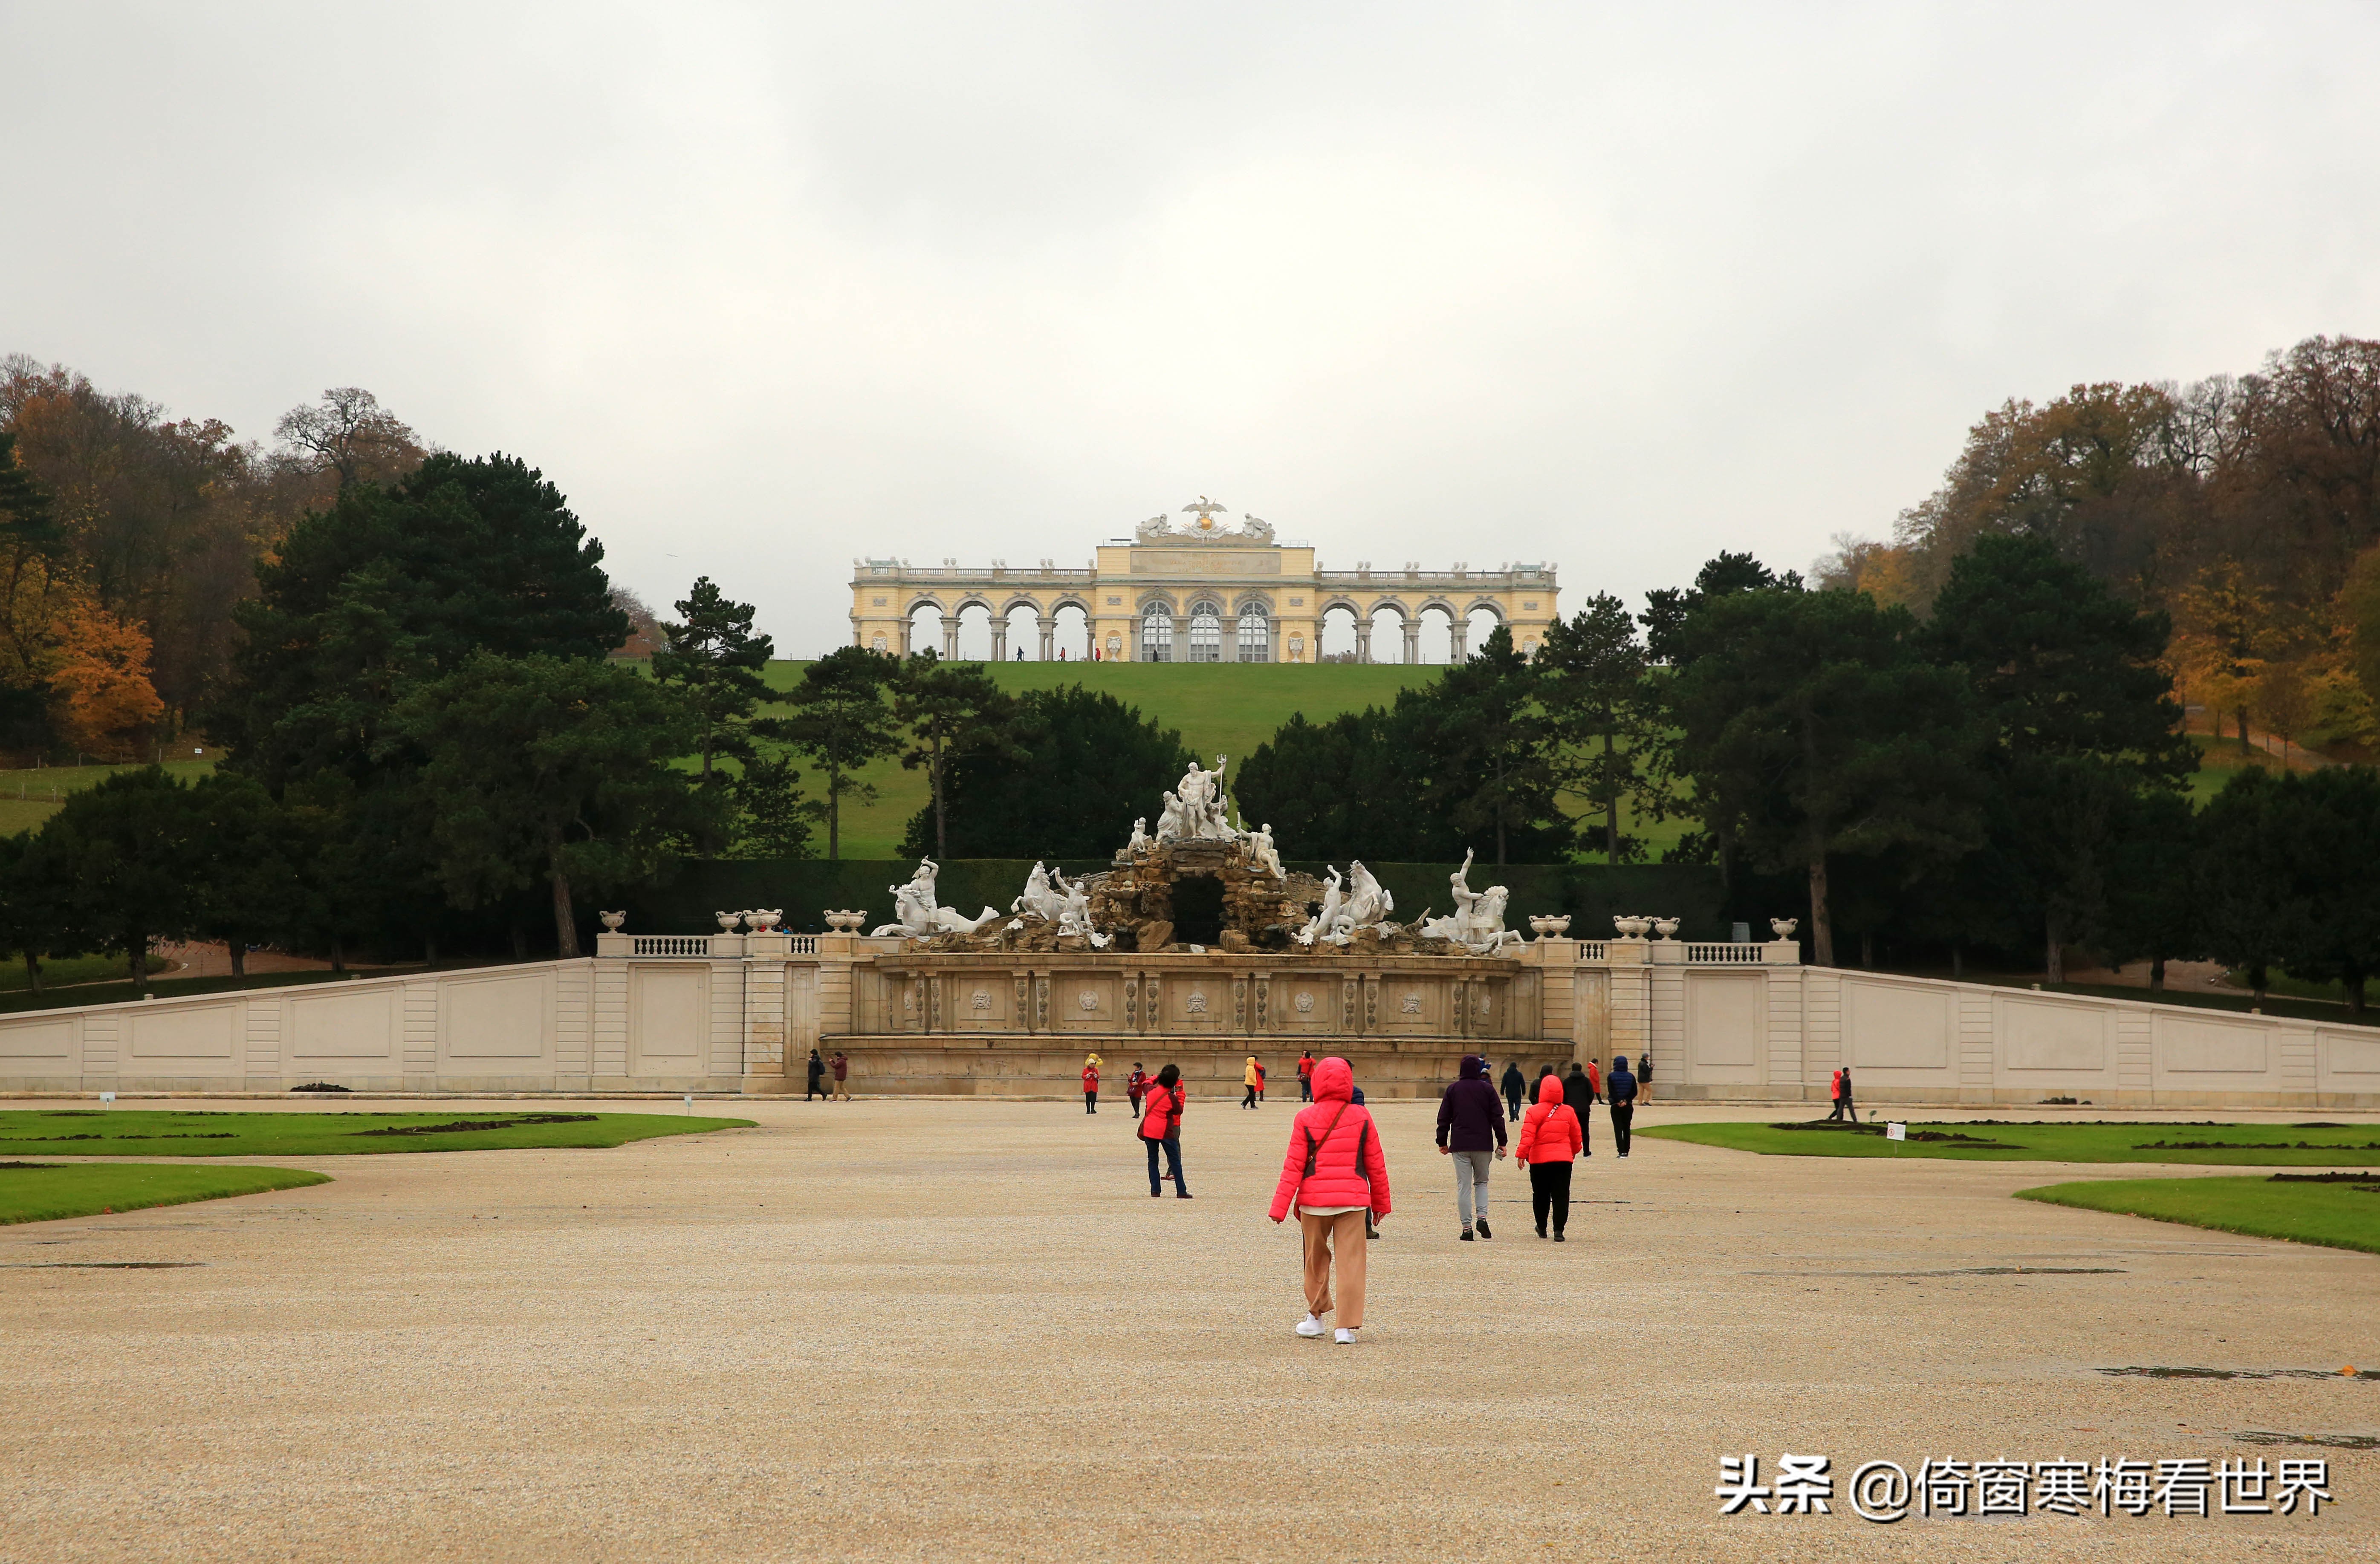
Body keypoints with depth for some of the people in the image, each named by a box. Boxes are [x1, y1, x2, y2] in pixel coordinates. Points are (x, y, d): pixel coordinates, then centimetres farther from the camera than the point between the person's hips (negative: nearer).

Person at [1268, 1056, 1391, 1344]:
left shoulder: (1305, 1119, -3)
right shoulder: (1362, 1117, 1)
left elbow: (1294, 1166, -5)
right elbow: (1376, 1164, 6)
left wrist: (1280, 1206, -2)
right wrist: (1381, 1202, 17)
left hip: (1313, 1201, 0)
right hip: (1353, 1199, 0)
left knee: (1316, 1260, 16)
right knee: (1350, 1261, 0)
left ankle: (1316, 1317, 27)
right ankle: (1347, 1327, -4)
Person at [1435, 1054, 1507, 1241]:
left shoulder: (1453, 1090, 3)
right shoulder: (1487, 1089, 0)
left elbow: (1444, 1118, 4)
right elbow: (1497, 1117, 0)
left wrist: (1442, 1142, 12)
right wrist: (1501, 1142, 6)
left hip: (1460, 1146, 0)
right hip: (1483, 1145, 0)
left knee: (1463, 1186, 3)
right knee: (1481, 1182, 16)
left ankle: (1467, 1227, -2)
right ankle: (1482, 1216, -5)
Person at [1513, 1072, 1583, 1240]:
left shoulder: (1534, 1112, -9)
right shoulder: (1568, 1112, 1)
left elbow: (1527, 1136, -14)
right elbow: (1576, 1137, 11)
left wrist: (1522, 1155, -8)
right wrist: (1574, 1152, 28)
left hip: (1539, 1160, -1)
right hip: (1563, 1158, 1)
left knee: (1541, 1195, 13)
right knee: (1561, 1195, 2)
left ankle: (1542, 1228, 24)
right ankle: (1559, 1230, -6)